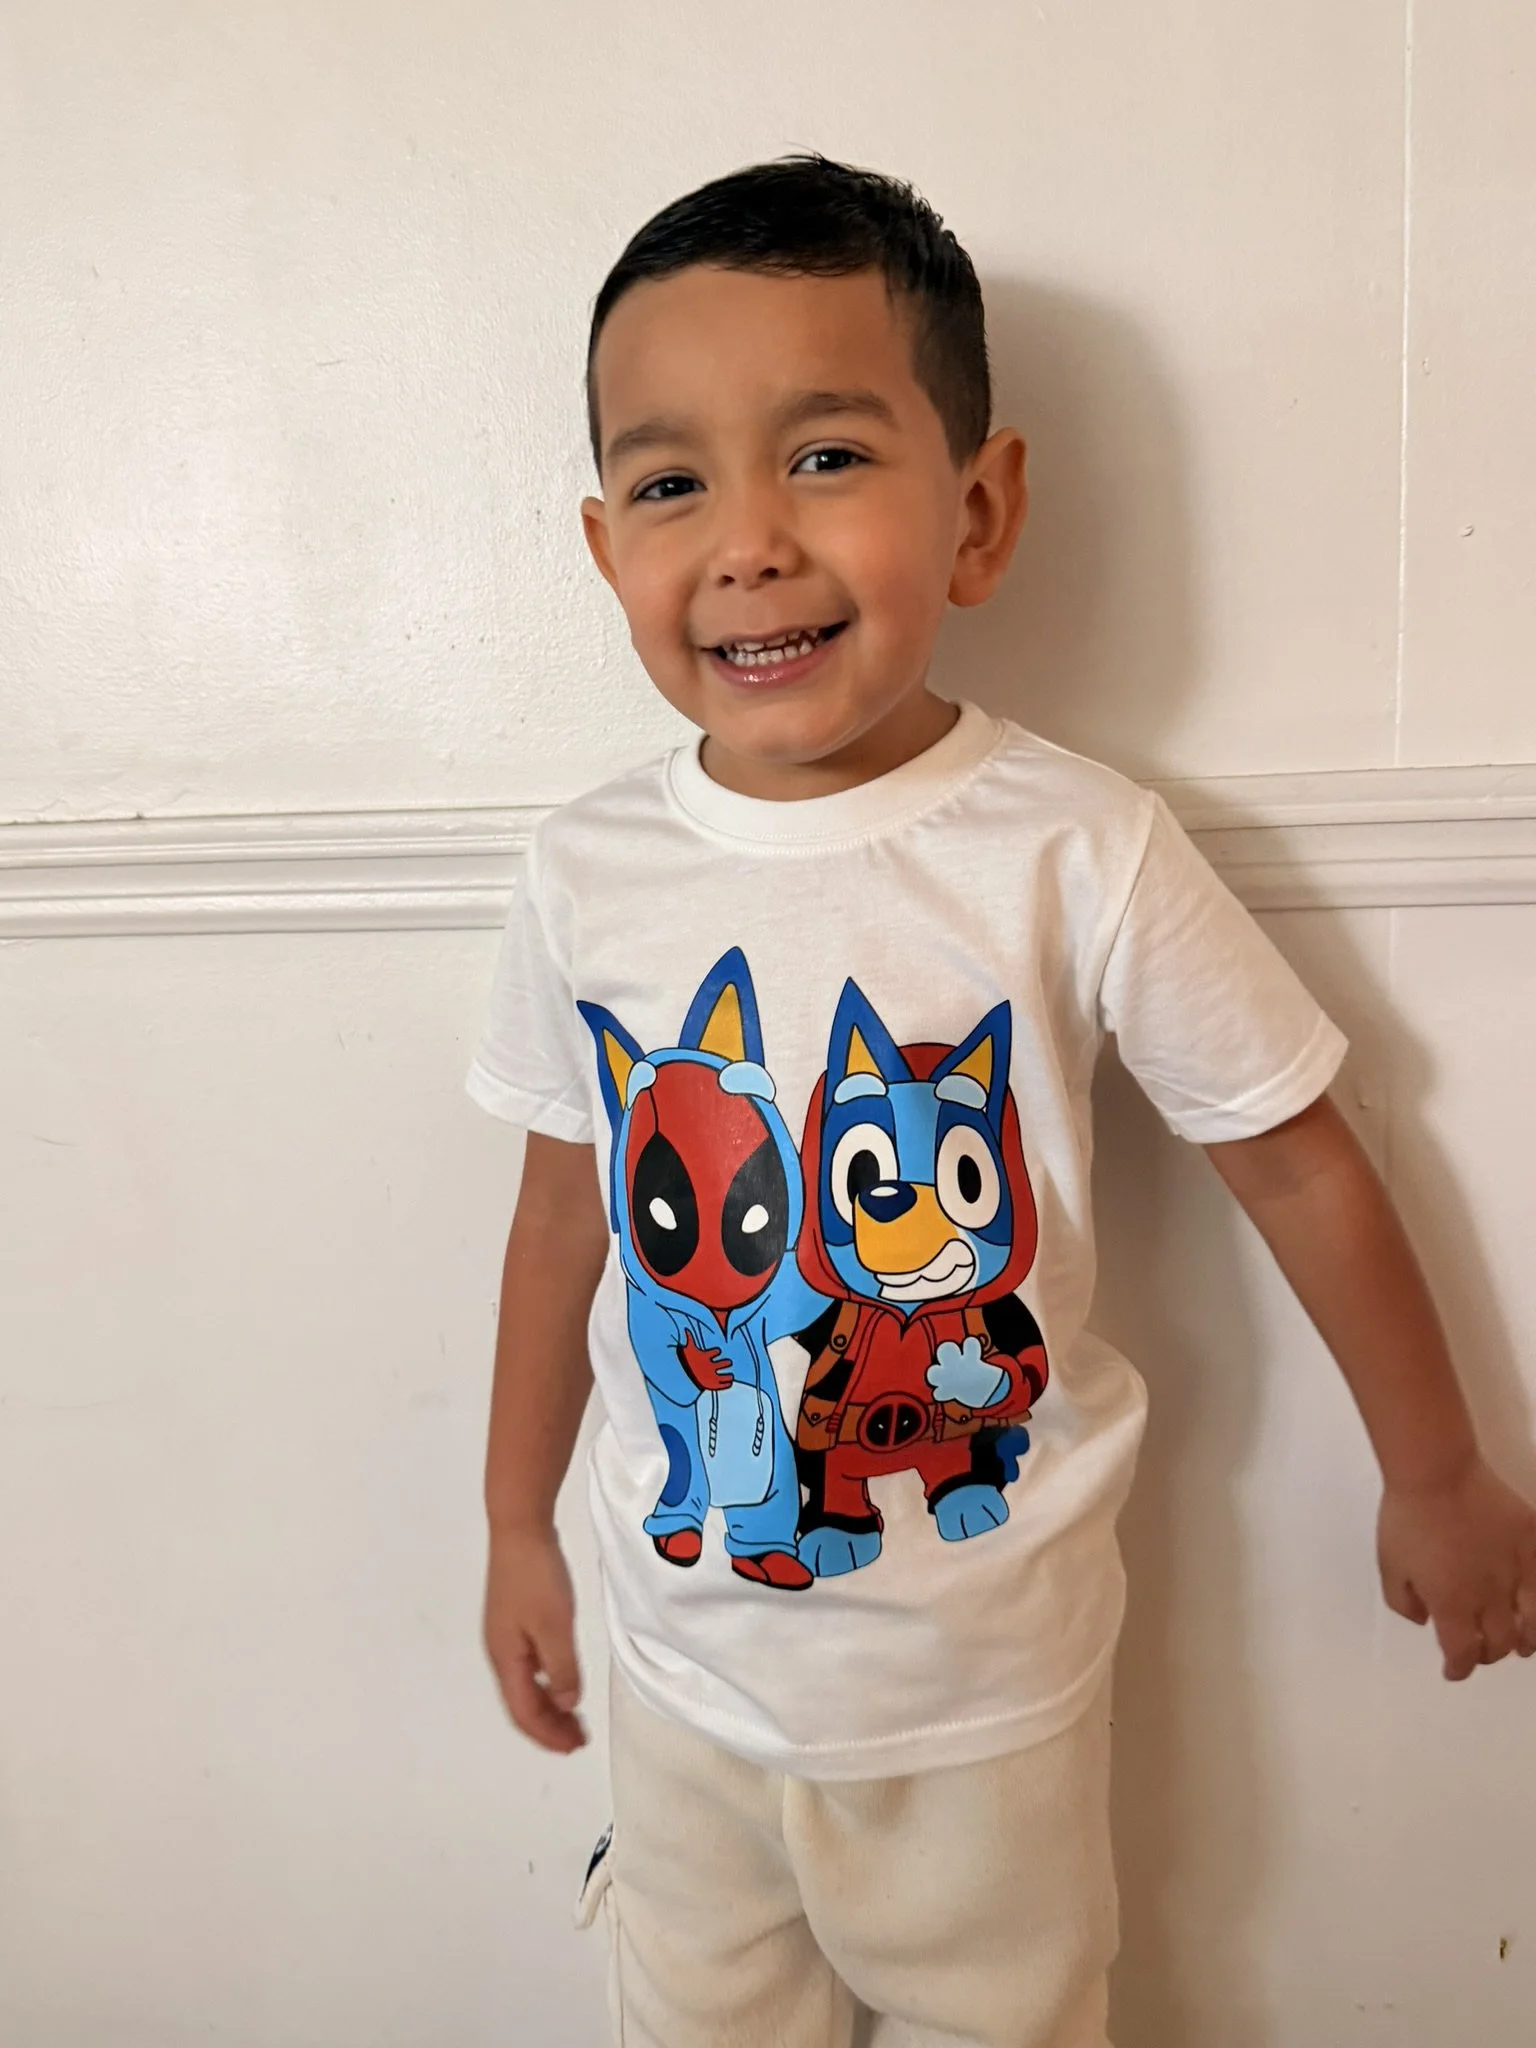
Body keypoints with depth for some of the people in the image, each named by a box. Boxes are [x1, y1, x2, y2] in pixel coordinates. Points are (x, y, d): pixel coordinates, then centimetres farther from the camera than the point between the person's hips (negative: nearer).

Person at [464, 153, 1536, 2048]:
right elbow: (568, 1203, 2)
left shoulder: (1082, 858, -20)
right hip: (685, 1659, 3)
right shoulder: (588, 873, -11)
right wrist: (516, 1525, 11)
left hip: (989, 1677, -2)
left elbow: (1299, 1166, -9)